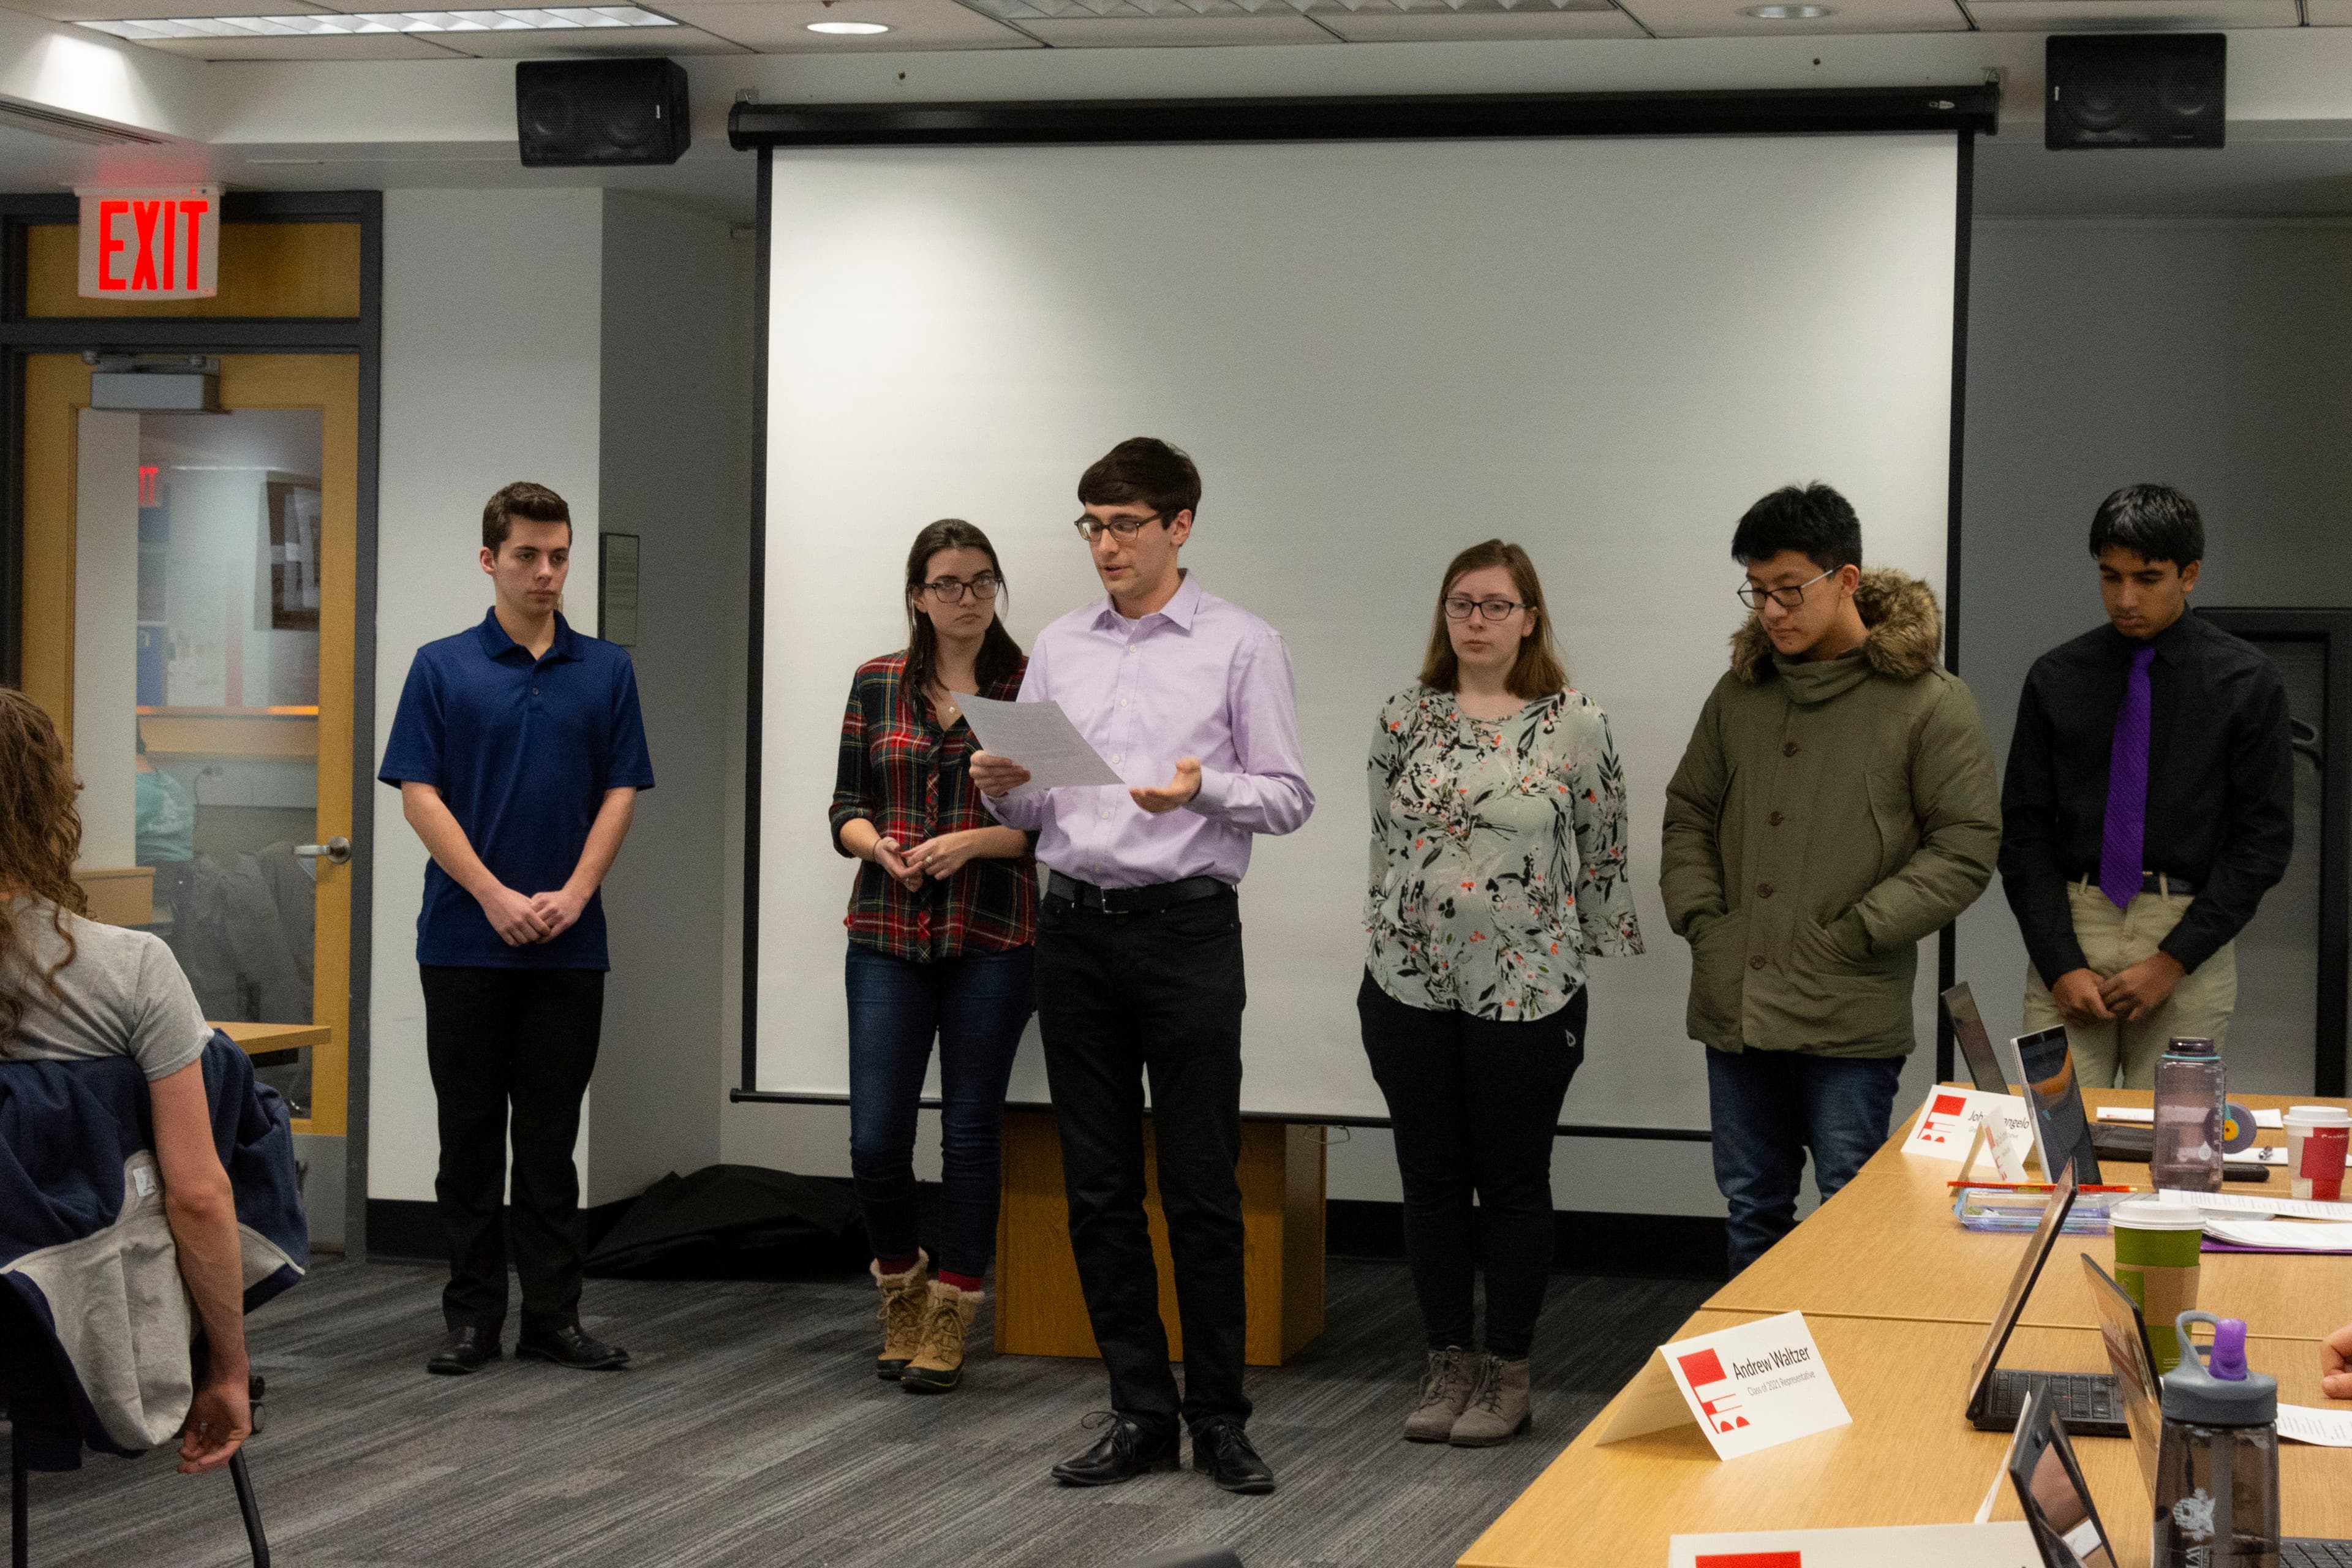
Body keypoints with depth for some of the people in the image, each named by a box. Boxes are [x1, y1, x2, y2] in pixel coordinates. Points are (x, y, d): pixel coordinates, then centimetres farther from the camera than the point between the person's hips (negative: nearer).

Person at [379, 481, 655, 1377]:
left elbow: (621, 791, 4)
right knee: (470, 1134, 3)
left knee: (550, 1137, 5)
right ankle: (473, 1317, 10)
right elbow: (419, 794, -4)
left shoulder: (605, 671, 8)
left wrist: (572, 895, -10)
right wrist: (496, 897, -13)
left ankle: (553, 1316, 9)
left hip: (569, 944, 2)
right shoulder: (442, 668, 2)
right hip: (465, 940, -1)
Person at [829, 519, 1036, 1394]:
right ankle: (901, 1289, 23)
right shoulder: (877, 684, 8)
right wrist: (878, 845, -11)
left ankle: (949, 1321, 15)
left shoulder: (1030, 689, 0)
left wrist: (975, 841, -17)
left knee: (971, 1132, 3)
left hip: (992, 938, -2)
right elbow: (846, 809, 9)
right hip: (887, 937, 2)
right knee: (875, 1137, -3)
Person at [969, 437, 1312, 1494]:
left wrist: (1205, 790, -20)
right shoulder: (1059, 647, 14)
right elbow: (1031, 810, 17)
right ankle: (1139, 1412, 14)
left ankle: (1219, 1419, 6)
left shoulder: (1240, 646, 1)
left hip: (1185, 929, -4)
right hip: (1075, 927, 4)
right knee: (1099, 1187, 6)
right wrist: (1004, 789, -6)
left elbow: (1289, 797, -2)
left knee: (1201, 1187, -2)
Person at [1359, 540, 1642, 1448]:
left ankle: (1507, 1373, 14)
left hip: (1528, 991, -3)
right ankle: (1447, 1364, 18)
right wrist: (1381, 949, 12)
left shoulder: (1575, 726, -3)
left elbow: (1604, 859, 1)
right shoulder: (1405, 719, 6)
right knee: (1431, 1179, 8)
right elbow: (1385, 842, 13)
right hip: (1411, 989, 3)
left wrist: (1602, 960, 0)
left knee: (1514, 1184, 4)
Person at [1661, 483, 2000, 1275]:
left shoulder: (1928, 702, -6)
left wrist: (1854, 935, -12)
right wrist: (1700, 918, 5)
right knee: (1752, 1210, 14)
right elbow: (1689, 814, 20)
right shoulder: (1741, 691, 11)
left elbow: (1966, 848, -8)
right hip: (1734, 1008, 5)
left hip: (1851, 1019, -5)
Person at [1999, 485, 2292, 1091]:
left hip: (2189, 937, -2)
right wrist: (2060, 965, -5)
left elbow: (2264, 838, -1)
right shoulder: (2056, 678, 7)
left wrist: (2173, 960, -9)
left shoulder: (2248, 683, 1)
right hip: (2071, 926, 2)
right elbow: (2024, 832, 6)